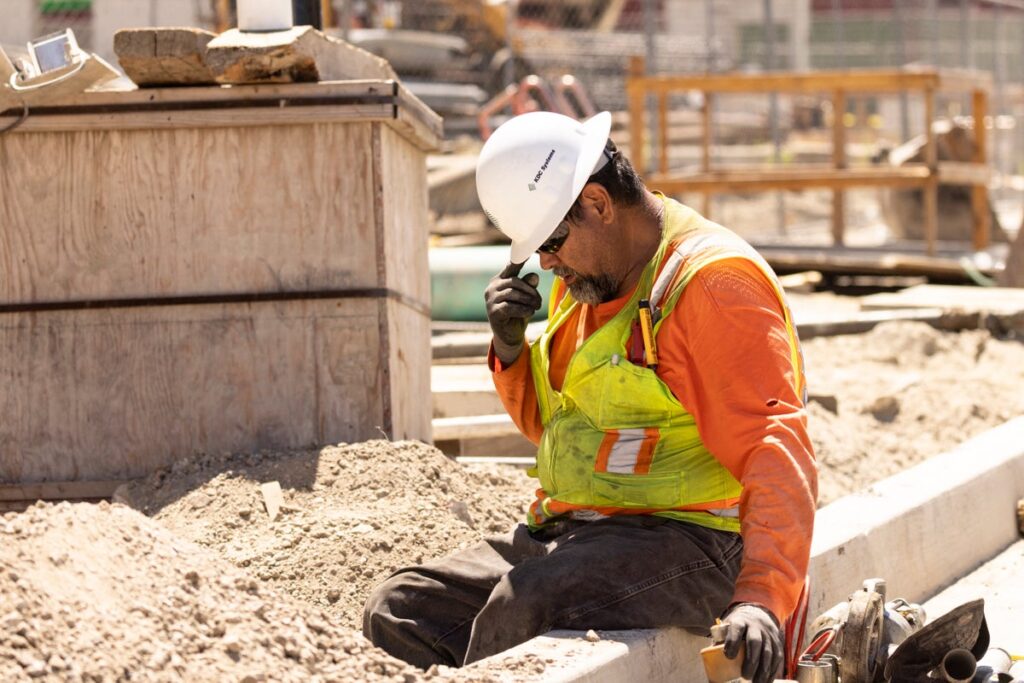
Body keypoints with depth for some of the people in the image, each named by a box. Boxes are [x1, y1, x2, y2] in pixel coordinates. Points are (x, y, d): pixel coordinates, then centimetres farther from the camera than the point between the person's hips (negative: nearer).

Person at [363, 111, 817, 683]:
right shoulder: (585, 282, 15)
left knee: (525, 606, -36)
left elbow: (776, 453, -23)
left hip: (680, 542, -9)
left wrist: (761, 596, -37)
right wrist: (510, 350, 6)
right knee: (398, 613, -6)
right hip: (565, 534, 9)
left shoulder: (711, 284, -14)